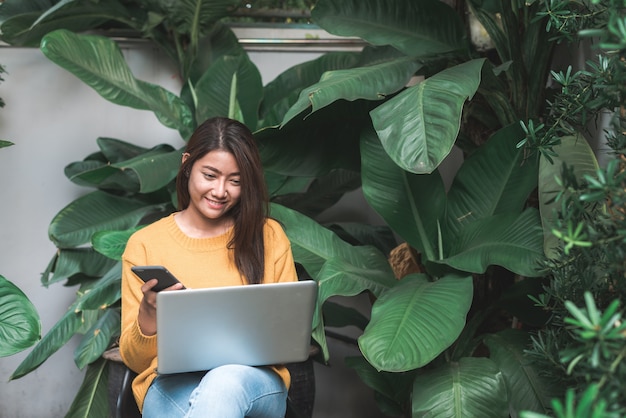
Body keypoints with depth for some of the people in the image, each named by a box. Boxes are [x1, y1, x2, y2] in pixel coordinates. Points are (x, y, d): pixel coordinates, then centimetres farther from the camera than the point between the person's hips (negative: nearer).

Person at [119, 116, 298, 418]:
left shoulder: (269, 236, 10)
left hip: (254, 380, 1)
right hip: (172, 383, -1)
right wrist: (148, 316, -15)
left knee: (226, 383, -38)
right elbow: (134, 359, 7)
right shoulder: (144, 244, 7)